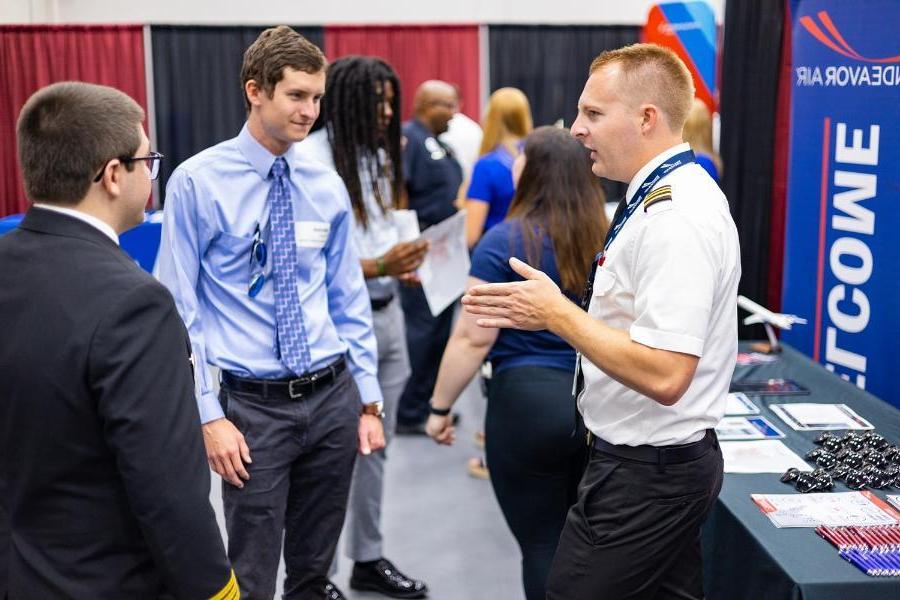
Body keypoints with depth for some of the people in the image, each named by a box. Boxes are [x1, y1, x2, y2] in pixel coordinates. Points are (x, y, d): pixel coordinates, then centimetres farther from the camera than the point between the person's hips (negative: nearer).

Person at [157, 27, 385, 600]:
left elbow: (349, 300, 9)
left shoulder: (327, 186, 4)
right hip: (255, 404, -4)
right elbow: (180, 310, -7)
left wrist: (369, 401, 8)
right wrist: (210, 416, -11)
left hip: (333, 396, 4)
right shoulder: (198, 182, -9)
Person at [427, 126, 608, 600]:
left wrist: (440, 407, -3)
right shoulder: (604, 240, 6)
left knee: (542, 544, 5)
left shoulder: (506, 240, -10)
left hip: (528, 400, -5)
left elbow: (473, 339, -12)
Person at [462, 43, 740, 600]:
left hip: (645, 474, -10)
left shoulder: (675, 219, -24)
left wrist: (557, 313, -20)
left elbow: (664, 375, -29)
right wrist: (553, 312, 8)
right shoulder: (676, 194, 9)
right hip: (667, 459, 10)